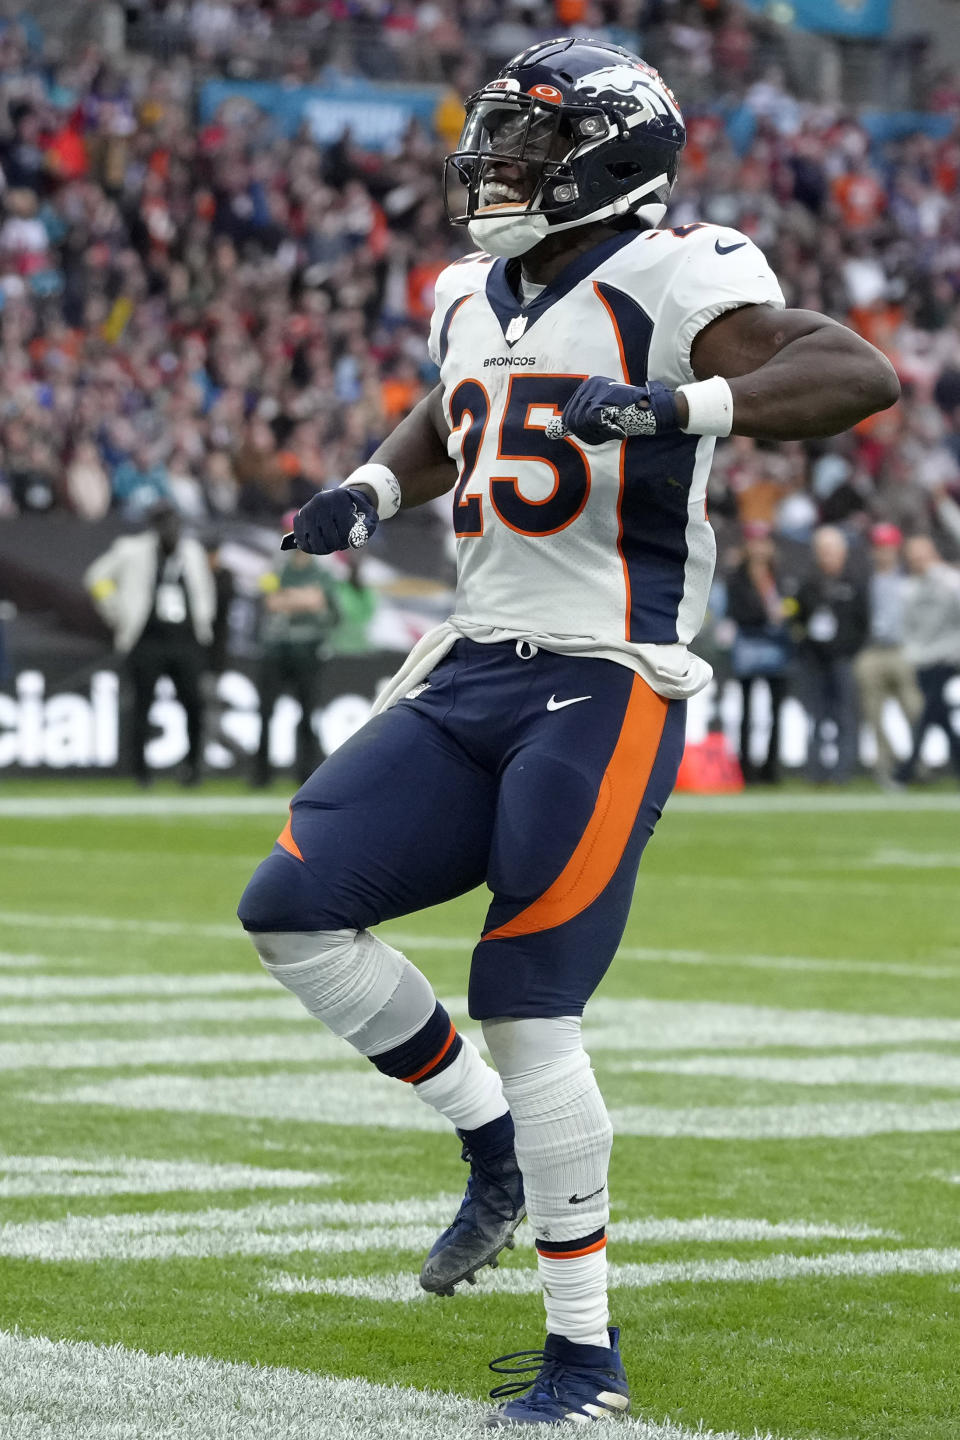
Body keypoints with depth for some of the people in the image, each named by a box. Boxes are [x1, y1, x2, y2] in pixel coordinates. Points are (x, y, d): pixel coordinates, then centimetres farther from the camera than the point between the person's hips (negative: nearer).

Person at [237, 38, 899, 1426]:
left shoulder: (666, 285, -11)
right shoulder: (478, 299, 14)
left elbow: (861, 372, -24)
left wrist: (681, 404, -34)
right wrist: (370, 491, 17)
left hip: (606, 688, -8)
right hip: (476, 673, 8)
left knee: (529, 1006, -8)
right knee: (292, 908, -4)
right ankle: (497, 1144, 15)